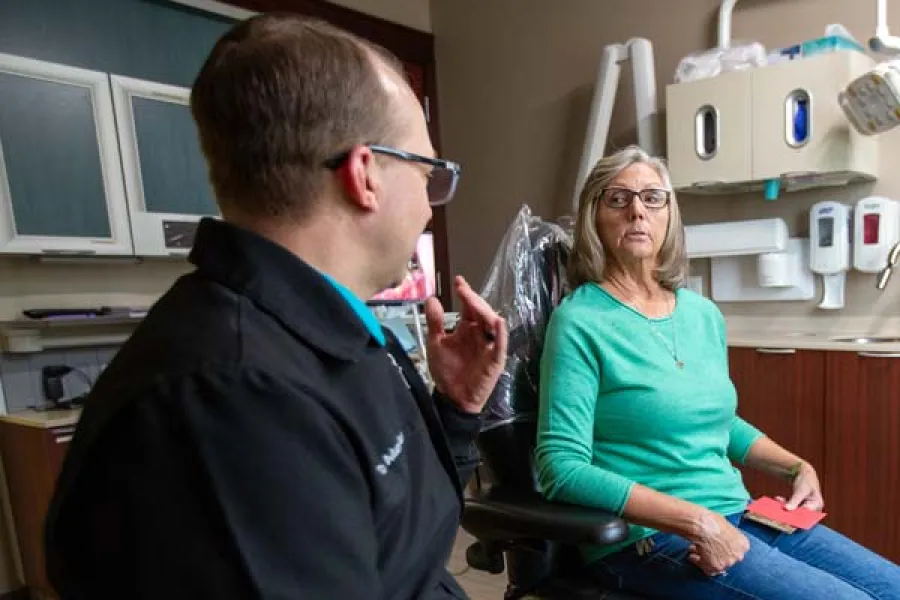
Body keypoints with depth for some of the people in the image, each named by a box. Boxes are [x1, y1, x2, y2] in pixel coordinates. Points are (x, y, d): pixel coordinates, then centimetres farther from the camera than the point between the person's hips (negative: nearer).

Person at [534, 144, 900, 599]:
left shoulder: (704, 313, 7)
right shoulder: (580, 321, -15)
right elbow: (562, 468, -21)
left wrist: (796, 467, 6)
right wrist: (697, 521, -22)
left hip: (737, 515, 7)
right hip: (648, 539, -7)